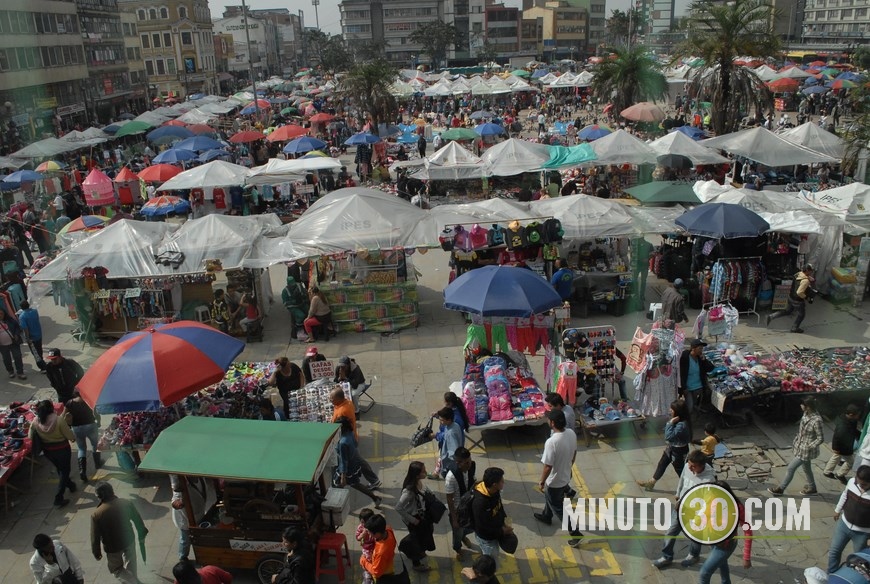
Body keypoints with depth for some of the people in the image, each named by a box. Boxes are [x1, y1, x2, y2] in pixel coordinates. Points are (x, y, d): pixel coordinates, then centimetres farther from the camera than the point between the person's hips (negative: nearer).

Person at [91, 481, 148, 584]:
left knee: (115, 569, 23)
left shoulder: (96, 515, -25)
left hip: (113, 548, -3)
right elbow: (138, 520, -5)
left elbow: (95, 538, -15)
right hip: (129, 541, 3)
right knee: (130, 566, 28)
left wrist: (97, 553, 3)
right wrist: (142, 536, 12)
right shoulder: (126, 503, -18)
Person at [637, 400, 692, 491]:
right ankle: (651, 483, 38)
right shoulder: (677, 420, -5)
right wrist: (671, 422, -5)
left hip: (679, 451, -10)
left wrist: (671, 423, -33)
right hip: (671, 447, 10)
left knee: (680, 470, 11)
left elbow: (668, 436, -34)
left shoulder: (682, 425, -35)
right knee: (661, 464, 22)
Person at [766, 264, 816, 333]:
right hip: (798, 301, -8)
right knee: (801, 314, 18)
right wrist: (806, 298, -18)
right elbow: (799, 292, -33)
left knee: (788, 311, 27)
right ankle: (795, 328, 36)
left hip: (791, 297, 8)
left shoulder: (798, 274, -5)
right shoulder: (805, 281, -29)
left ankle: (771, 316, 19)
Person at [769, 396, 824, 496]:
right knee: (806, 468, 25)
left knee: (790, 468, 4)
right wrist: (796, 439, 13)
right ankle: (812, 488, 44)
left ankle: (781, 489, 19)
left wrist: (809, 447, -20)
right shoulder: (807, 413, -6)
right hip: (801, 445, 8)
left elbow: (820, 438, -21)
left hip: (806, 450, -8)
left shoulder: (816, 420, -30)